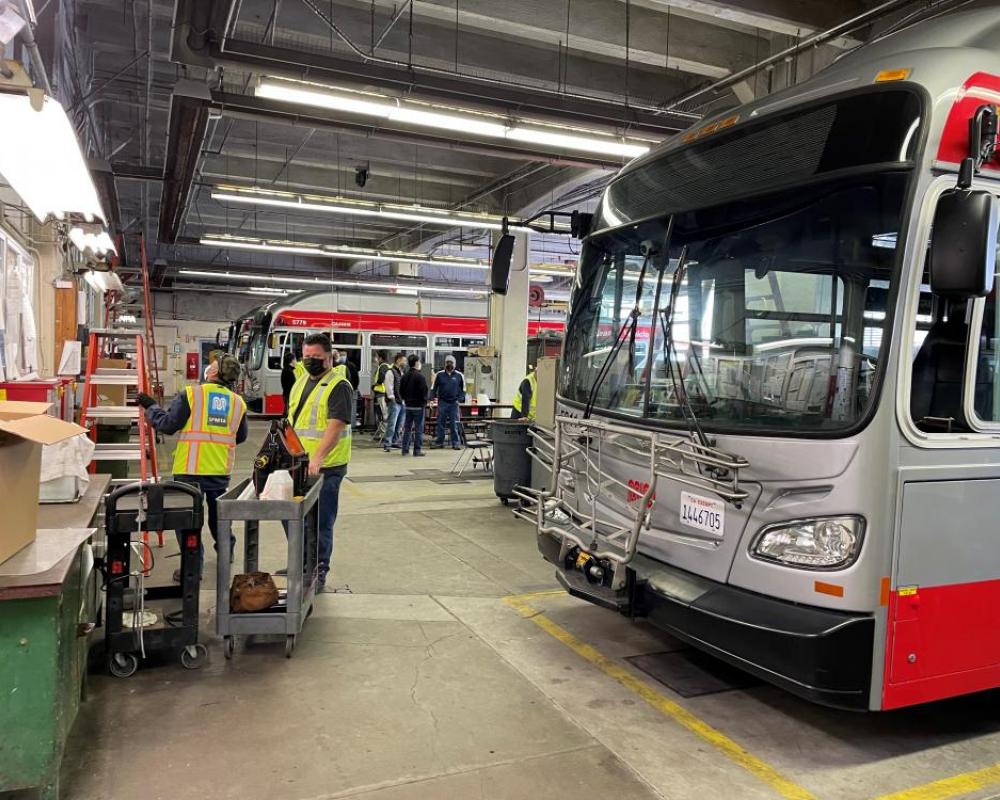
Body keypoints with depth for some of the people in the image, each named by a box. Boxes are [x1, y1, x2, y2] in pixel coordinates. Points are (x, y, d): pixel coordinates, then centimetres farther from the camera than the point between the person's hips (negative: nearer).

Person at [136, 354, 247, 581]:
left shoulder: (190, 394, -9)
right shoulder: (238, 402, 4)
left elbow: (167, 424, -8)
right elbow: (241, 437, 14)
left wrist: (151, 407, 8)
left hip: (190, 469, -4)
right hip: (221, 469, 4)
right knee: (218, 512, 23)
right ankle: (226, 552, 39)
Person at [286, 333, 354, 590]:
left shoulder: (338, 386, -11)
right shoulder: (301, 382, 14)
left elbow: (335, 426, -21)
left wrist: (317, 458, -31)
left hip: (324, 467, -8)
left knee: (321, 522, 1)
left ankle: (319, 571, 15)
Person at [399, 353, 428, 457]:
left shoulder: (405, 376, 8)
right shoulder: (420, 376, -14)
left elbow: (401, 391, 12)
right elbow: (424, 391, -15)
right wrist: (424, 402, -3)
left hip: (408, 405, 7)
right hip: (418, 405, -7)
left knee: (407, 428, 10)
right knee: (418, 429, -2)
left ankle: (405, 449, 11)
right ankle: (417, 450, -1)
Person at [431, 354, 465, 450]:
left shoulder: (459, 375, 3)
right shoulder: (439, 375, 4)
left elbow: (463, 389, 11)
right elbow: (434, 387, 10)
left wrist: (461, 399, -1)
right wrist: (433, 397, -2)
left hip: (454, 403, -1)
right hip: (442, 402, 1)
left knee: (454, 424, -1)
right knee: (440, 423, 4)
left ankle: (456, 443, 4)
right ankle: (439, 441, 12)